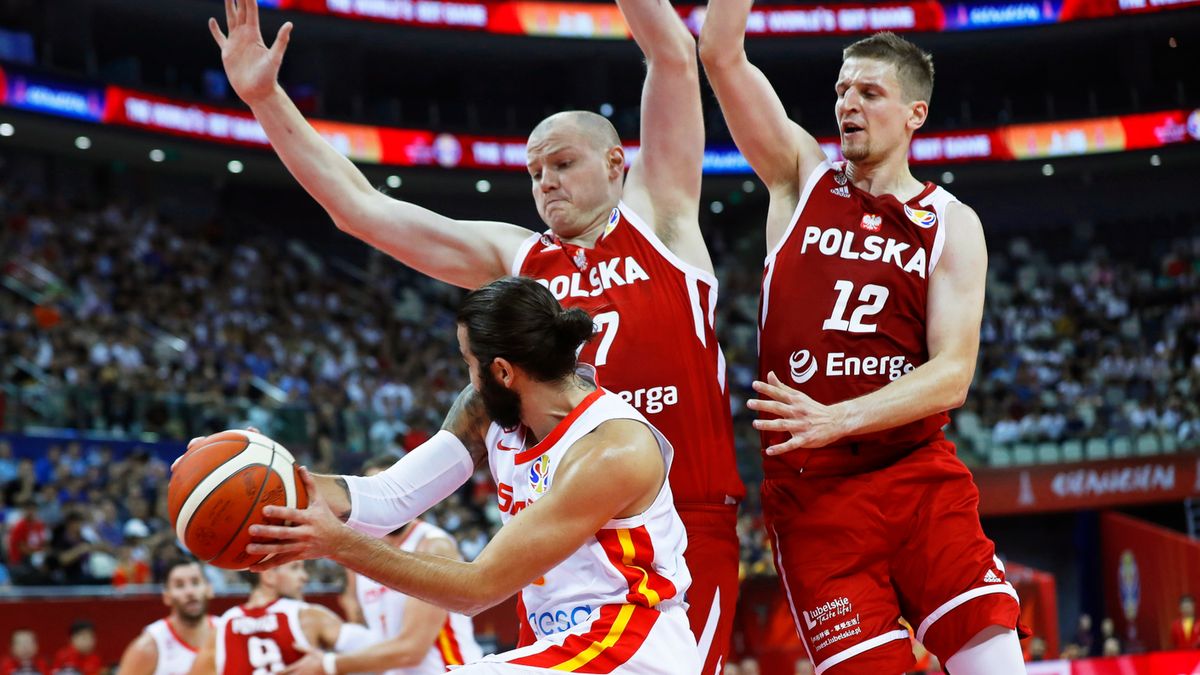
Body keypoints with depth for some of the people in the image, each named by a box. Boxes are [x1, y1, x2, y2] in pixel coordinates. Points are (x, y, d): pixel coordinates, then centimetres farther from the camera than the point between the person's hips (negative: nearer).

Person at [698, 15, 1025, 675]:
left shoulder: (952, 224, 6)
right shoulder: (802, 177, 10)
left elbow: (953, 374, -5)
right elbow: (722, 54, -1)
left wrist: (837, 419, -19)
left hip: (921, 477, 0)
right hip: (811, 493, 0)